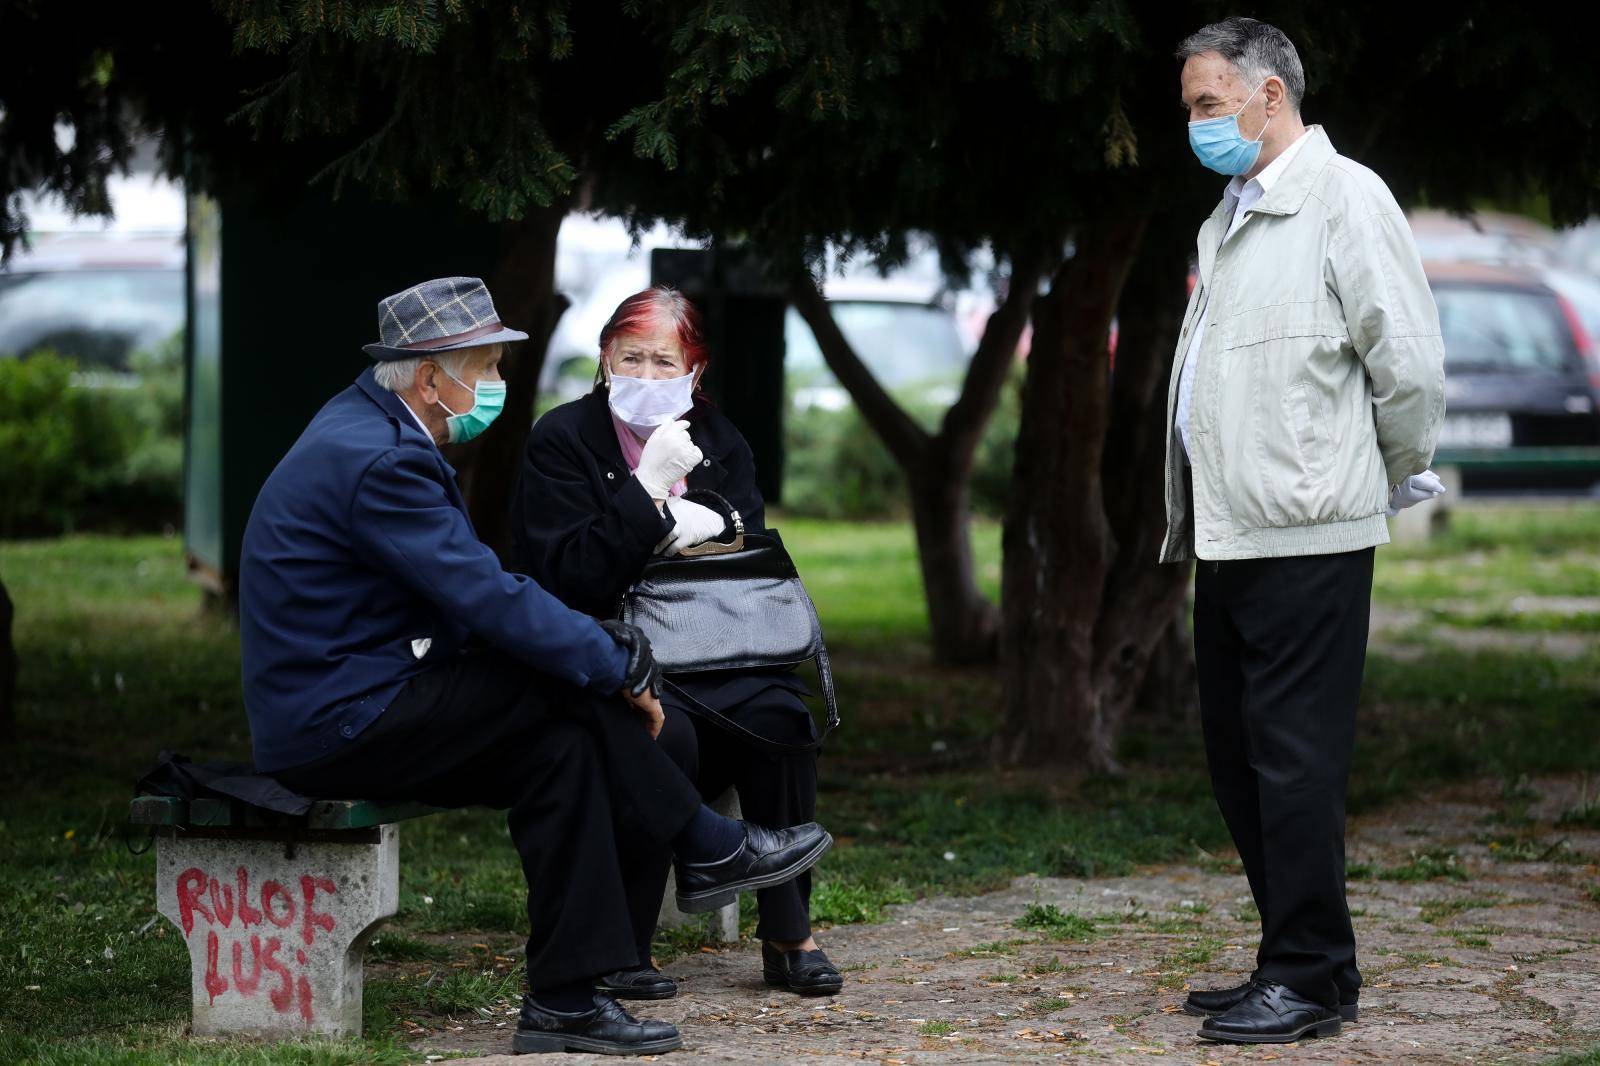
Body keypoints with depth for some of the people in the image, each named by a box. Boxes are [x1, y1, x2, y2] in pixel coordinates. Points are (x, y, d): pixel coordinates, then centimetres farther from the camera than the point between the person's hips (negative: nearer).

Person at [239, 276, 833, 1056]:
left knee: (561, 750, 0)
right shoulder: (378, 460, -21)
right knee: (571, 687, -14)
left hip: (332, 711, 10)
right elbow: (492, 600, -23)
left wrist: (609, 651, 7)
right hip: (339, 723, -10)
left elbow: (473, 598, 19)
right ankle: (707, 849, 1)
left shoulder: (372, 429, 14)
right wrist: (620, 669, -13)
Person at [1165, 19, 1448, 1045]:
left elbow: (1409, 360, -12)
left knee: (1294, 763, -7)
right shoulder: (1228, 219, 20)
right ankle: (1291, 967, 20)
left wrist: (1396, 477, 1)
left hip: (1306, 537, -9)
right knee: (1238, 761, 12)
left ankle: (1310, 979, -1)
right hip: (1227, 536, 9)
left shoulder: (1342, 197, -8)